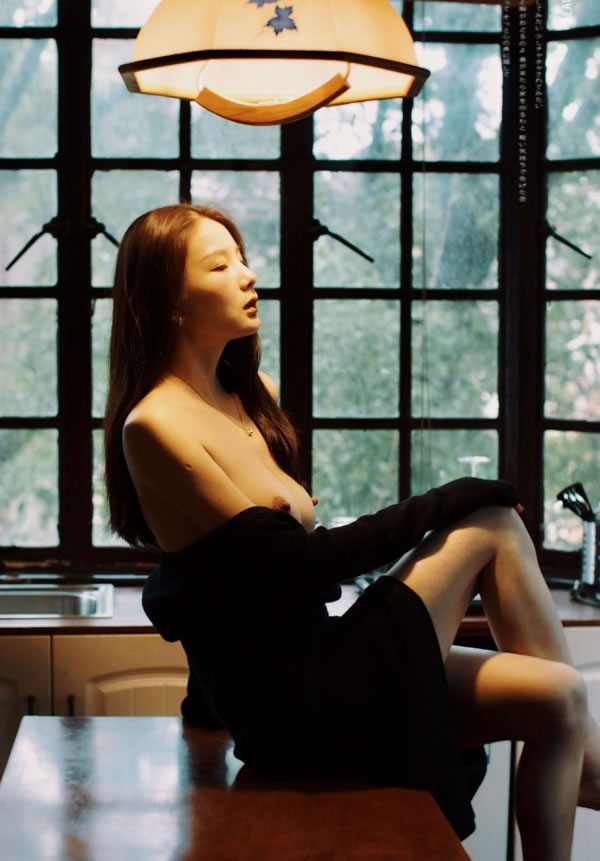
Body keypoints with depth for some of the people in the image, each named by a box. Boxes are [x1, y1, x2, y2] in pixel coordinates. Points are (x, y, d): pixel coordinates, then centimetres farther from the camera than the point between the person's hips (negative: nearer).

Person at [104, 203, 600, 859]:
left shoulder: (252, 395, 13)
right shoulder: (153, 427, -15)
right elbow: (300, 562, -17)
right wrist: (457, 502, -10)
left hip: (314, 663, 8)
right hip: (284, 706, -8)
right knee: (493, 526, -7)